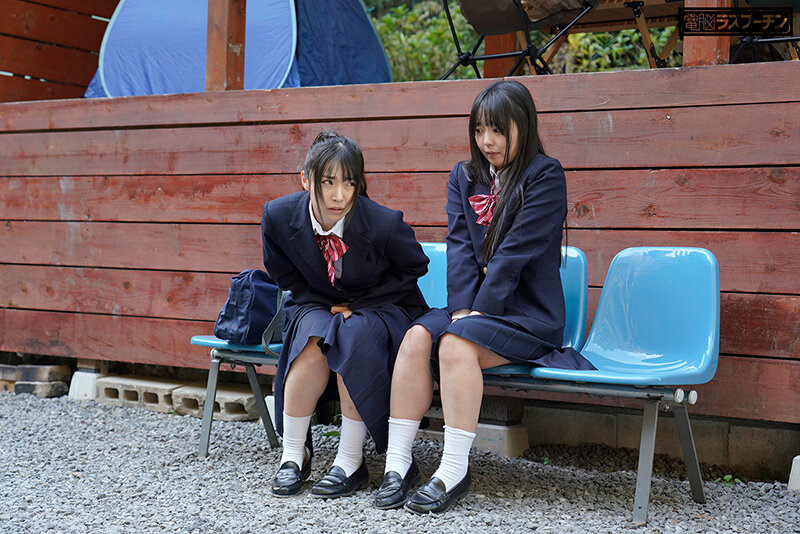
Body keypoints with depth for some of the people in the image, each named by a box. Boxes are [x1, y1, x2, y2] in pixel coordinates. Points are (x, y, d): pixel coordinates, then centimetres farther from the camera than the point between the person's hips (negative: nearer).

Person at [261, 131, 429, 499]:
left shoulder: (384, 223, -26)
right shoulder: (279, 216, -17)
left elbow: (414, 267, -5)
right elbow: (285, 276, 3)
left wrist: (357, 306, -10)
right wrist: (329, 308, -11)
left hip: (382, 309, -2)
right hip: (317, 307, 2)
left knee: (355, 338, -35)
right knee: (314, 340, -32)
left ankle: (350, 461, -24)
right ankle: (294, 455, -16)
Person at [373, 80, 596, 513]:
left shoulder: (545, 176, -5)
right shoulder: (464, 177, 14)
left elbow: (515, 252, -13)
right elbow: (459, 247, 3)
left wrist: (479, 312, -18)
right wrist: (462, 307, -12)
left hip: (527, 313, -5)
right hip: (473, 306, 6)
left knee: (456, 344, -31)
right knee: (416, 337, -22)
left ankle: (454, 471, -23)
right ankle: (398, 463, -19)